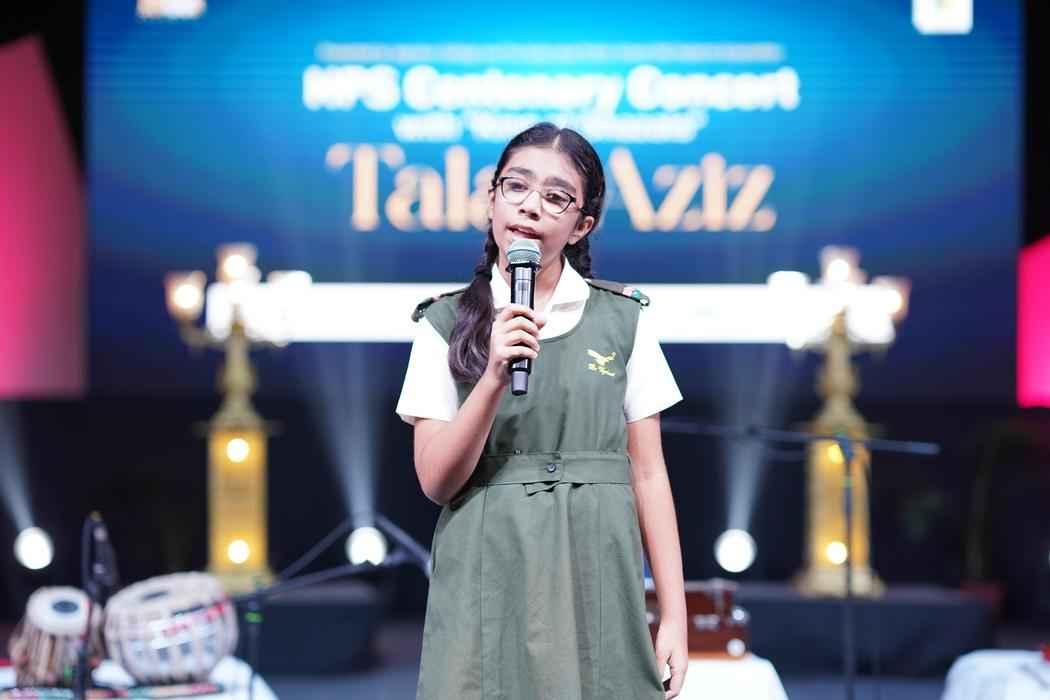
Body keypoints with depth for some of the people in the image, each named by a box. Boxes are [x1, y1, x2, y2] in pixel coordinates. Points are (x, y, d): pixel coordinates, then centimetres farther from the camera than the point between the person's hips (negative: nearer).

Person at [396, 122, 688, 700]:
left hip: (596, 577, 1)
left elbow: (648, 473, 4)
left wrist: (673, 616, -1)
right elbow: (436, 480, -3)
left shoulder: (622, 320, 4)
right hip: (487, 582, 0)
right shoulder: (447, 323, 3)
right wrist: (495, 377, -17)